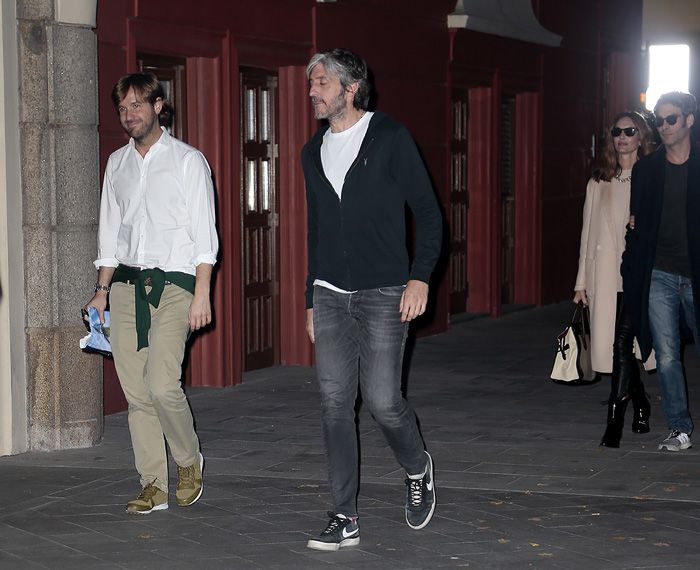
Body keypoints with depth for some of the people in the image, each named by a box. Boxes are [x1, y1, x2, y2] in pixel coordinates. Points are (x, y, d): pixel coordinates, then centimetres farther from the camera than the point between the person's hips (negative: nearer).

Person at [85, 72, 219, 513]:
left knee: (162, 384, -17)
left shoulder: (187, 161, 0)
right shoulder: (117, 163, 15)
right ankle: (153, 486, 8)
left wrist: (202, 294, -11)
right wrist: (102, 290, 13)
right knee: (136, 390, 1)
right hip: (126, 284, 5)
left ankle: (189, 459, 9)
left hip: (173, 283, -5)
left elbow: (204, 232, -4)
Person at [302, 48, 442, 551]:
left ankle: (418, 470, 24)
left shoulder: (390, 139, -3)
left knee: (382, 399, -8)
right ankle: (345, 519, 5)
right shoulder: (314, 152, 14)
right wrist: (312, 300, 18)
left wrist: (420, 277, -14)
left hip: (383, 293, -5)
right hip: (330, 296, 5)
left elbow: (428, 211, -3)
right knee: (335, 402, 0)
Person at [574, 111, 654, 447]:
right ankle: (640, 407, 25)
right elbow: (588, 232, 15)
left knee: (623, 343, -12)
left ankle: (615, 421, -11)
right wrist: (581, 281, 12)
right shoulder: (599, 183, 15)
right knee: (620, 346, 7)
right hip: (605, 275, 4)